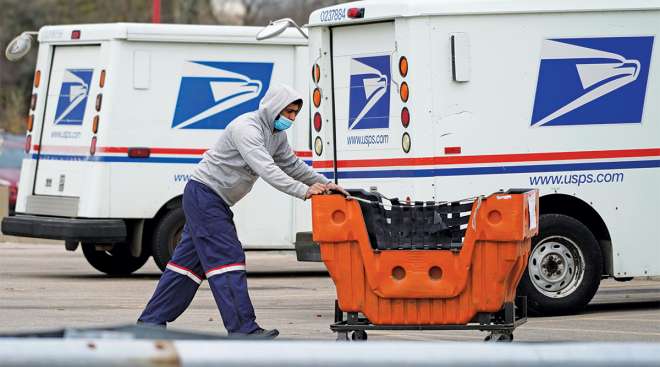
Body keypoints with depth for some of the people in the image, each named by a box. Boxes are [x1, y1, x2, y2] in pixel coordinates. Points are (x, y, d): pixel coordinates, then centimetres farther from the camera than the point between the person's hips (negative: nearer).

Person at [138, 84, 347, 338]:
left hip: (215, 201, 10)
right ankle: (243, 329, -18)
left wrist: (325, 184, 7)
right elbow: (266, 169, -33)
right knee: (227, 257, -15)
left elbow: (293, 166, 19)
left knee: (189, 260, 11)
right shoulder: (246, 128, -22)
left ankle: (152, 321, 17)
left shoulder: (277, 135, 9)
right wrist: (303, 191, -38)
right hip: (204, 193, -10)